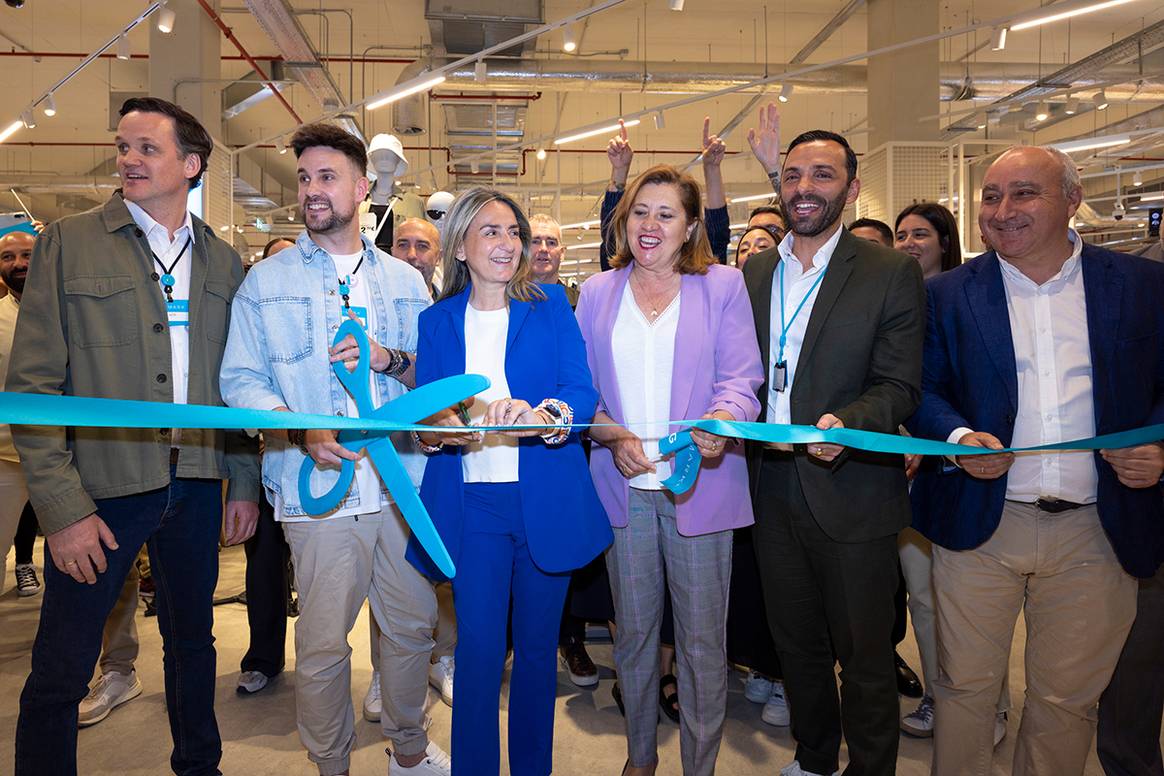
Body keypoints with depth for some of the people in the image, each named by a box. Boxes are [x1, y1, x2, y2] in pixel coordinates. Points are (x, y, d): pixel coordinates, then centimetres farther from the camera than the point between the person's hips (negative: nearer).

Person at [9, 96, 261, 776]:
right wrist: (62, 507, -12)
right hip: (101, 488, -3)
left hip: (197, 484, 3)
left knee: (193, 643, 18)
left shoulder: (223, 261, 8)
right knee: (60, 671, 5)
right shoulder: (68, 244, -2)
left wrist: (245, 484, 7)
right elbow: (33, 385, -6)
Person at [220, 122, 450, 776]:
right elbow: (241, 380, -1)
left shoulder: (405, 280, 11)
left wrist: (389, 359, -11)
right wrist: (303, 434, -17)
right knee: (323, 645, 5)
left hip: (405, 484, 3)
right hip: (320, 491, -2)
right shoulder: (267, 280, 5)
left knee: (414, 625, 13)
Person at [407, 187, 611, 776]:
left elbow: (582, 393, -7)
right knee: (478, 646, 0)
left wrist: (543, 413, -28)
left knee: (537, 645, 12)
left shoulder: (551, 305, 3)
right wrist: (436, 430, -18)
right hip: (472, 502, 0)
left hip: (547, 501, 0)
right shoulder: (437, 320, 8)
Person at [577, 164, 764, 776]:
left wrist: (723, 417, -26)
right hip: (623, 484, 2)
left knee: (702, 640, 4)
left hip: (700, 483, -2)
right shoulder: (597, 292, 10)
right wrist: (610, 435, -11)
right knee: (633, 633, 14)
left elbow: (741, 378, -4)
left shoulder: (723, 286, 3)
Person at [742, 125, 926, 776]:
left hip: (852, 495, -4)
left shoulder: (892, 273, -6)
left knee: (865, 657, 10)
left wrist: (847, 423, -29)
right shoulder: (752, 273, 8)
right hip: (773, 488, 5)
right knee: (797, 646, 21)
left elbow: (899, 386, -11)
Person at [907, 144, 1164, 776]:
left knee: (1068, 698, 15)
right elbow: (921, 389, 2)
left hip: (1097, 533, 1)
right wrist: (958, 437, -17)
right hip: (979, 525, 0)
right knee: (965, 686, 10)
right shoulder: (949, 293, 3)